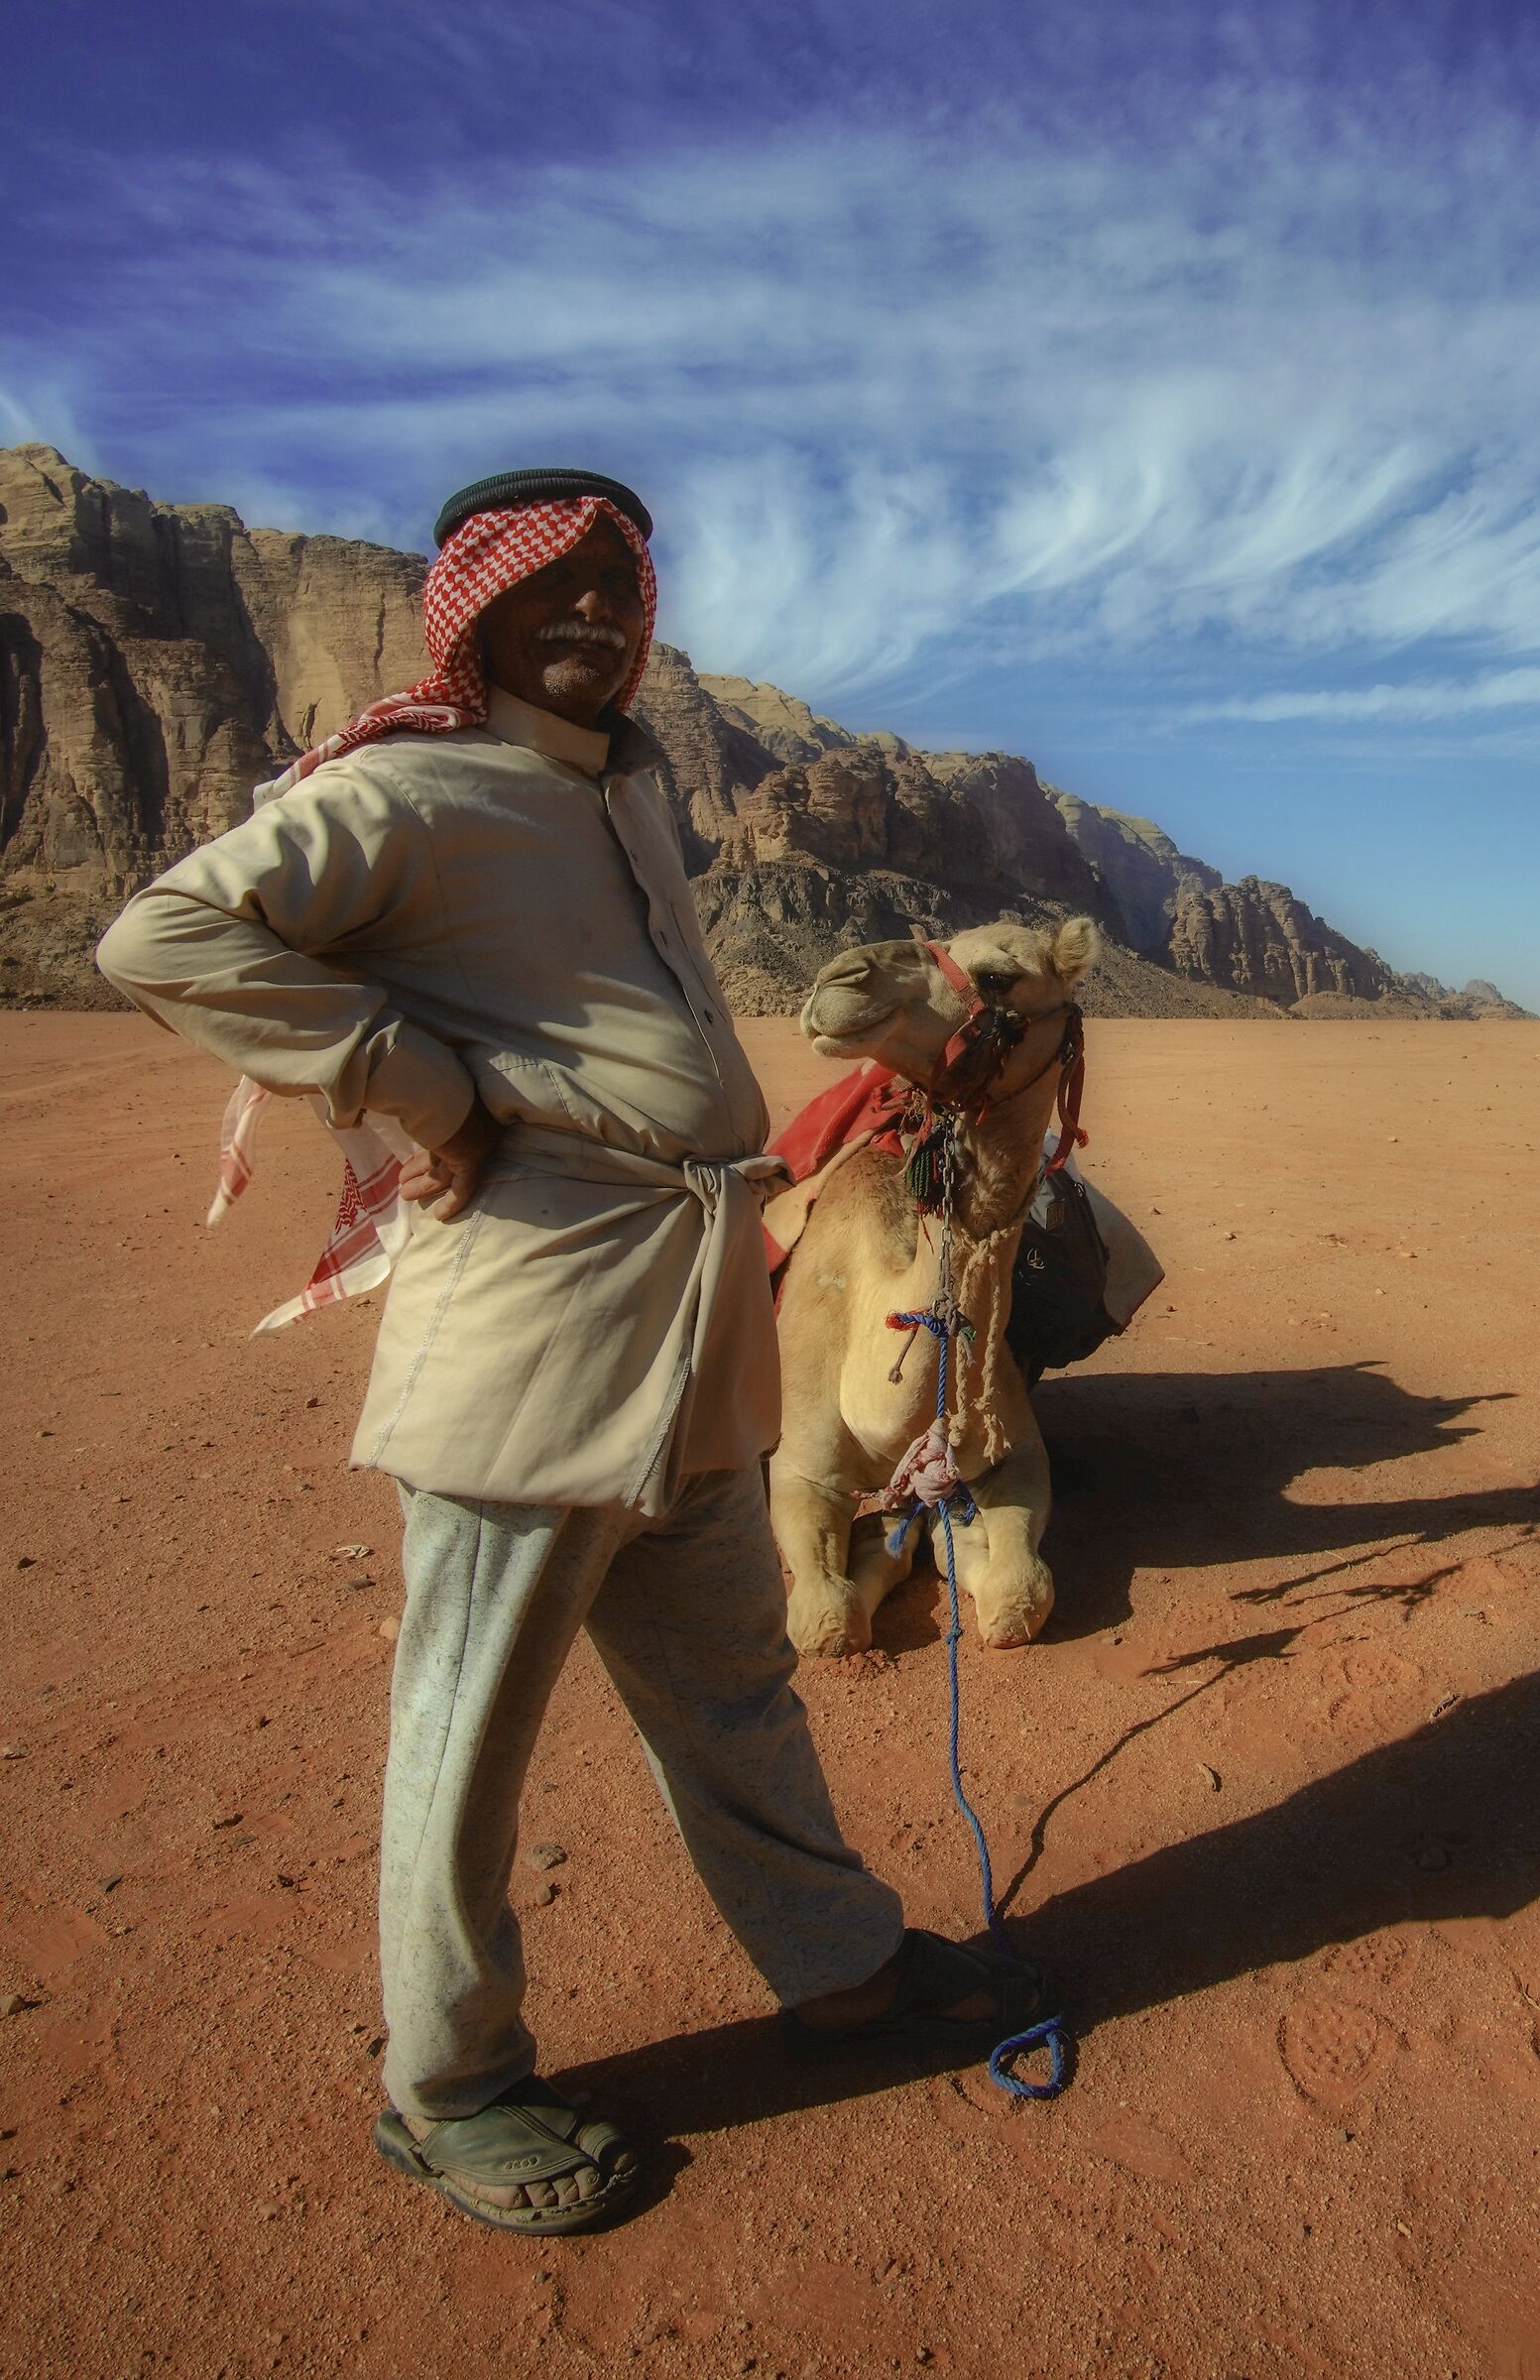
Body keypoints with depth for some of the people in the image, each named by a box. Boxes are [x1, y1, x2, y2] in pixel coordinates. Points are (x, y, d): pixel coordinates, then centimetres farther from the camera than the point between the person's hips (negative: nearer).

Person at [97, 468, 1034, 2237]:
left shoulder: (627, 787, 18)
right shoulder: (403, 791, -7)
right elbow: (159, 941, -18)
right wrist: (418, 1087, -19)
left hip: (693, 1335, 9)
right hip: (528, 1337, -8)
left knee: (734, 1684, 22)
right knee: (473, 1727, 8)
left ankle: (839, 1962, 42)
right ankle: (445, 2088, 30)